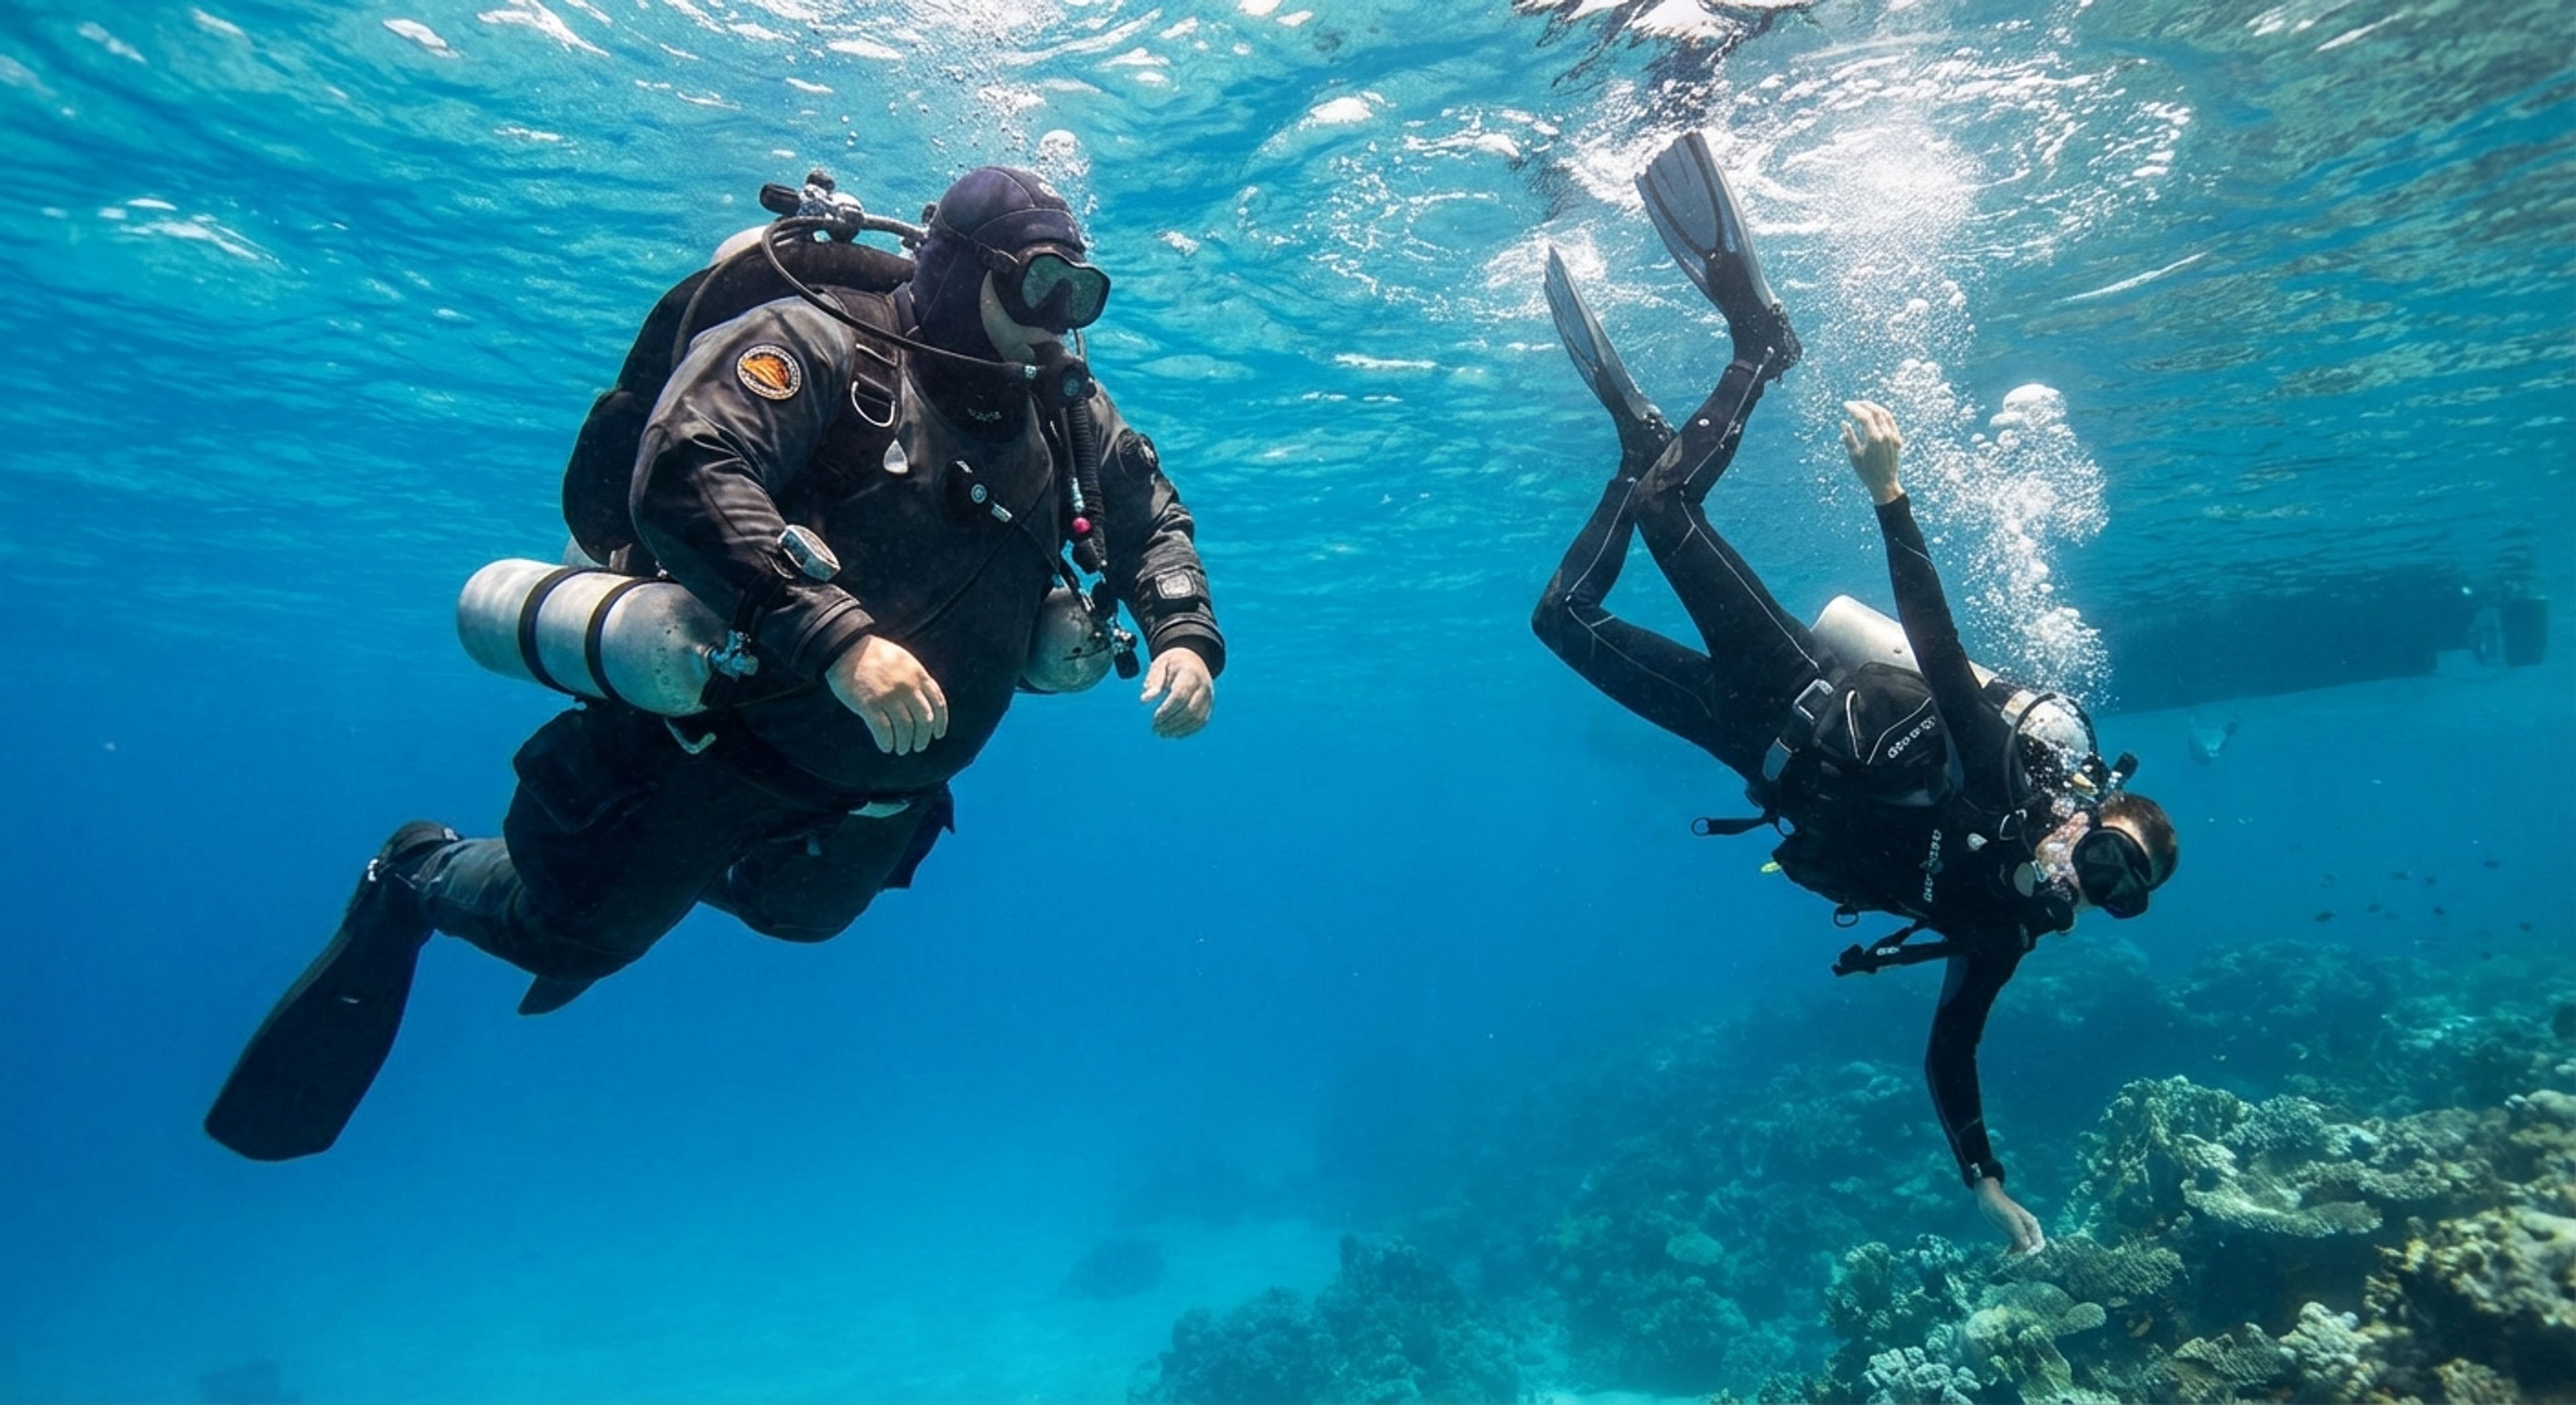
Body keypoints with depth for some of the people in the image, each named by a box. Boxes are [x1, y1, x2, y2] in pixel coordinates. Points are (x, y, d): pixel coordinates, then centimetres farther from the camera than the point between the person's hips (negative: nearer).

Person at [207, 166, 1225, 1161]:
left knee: (801, 913, 26)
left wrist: (1186, 635, -9)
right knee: (576, 932, 11)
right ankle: (418, 879, 43)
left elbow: (1154, 522, 11)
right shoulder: (821, 343, -21)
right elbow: (683, 475, -35)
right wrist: (835, 638, -46)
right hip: (722, 731, -6)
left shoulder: (1071, 417, -1)